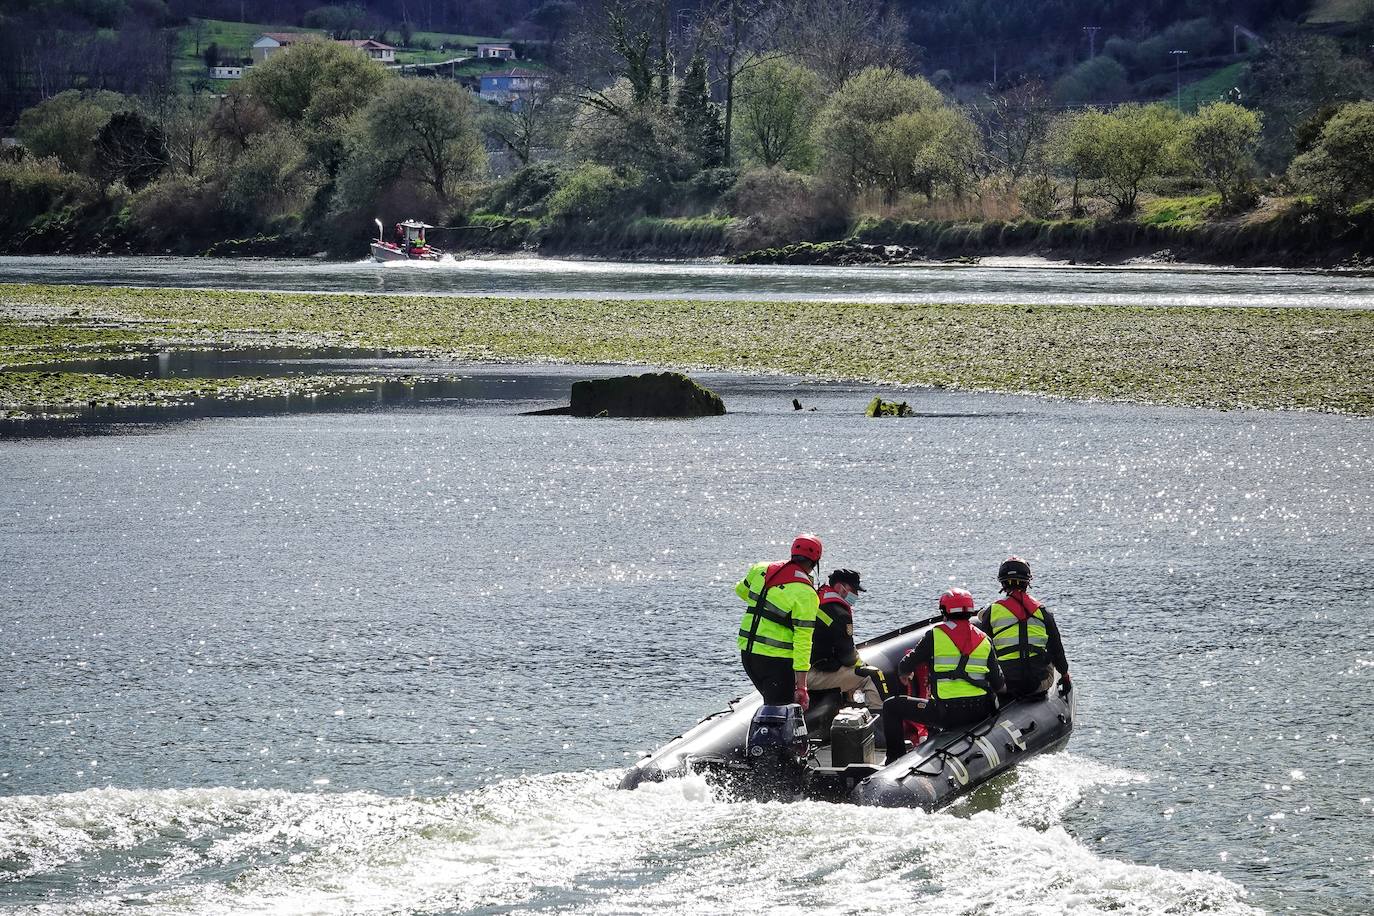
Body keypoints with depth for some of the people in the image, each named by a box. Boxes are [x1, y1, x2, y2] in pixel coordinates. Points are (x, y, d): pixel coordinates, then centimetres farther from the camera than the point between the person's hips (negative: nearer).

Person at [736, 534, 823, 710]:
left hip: (747, 653, 7)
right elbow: (803, 641, -17)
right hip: (777, 660, -7)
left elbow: (741, 590, 26)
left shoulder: (760, 570, 3)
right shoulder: (806, 594, -15)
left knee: (771, 703, 22)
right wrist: (801, 687, -17)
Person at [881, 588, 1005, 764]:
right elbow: (998, 684, 7)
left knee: (892, 706, 11)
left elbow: (906, 666, 4)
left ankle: (895, 760, 7)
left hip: (947, 713, -4)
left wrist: (904, 674, 29)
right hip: (980, 712, 4)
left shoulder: (935, 635, -1)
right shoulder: (984, 639, 9)